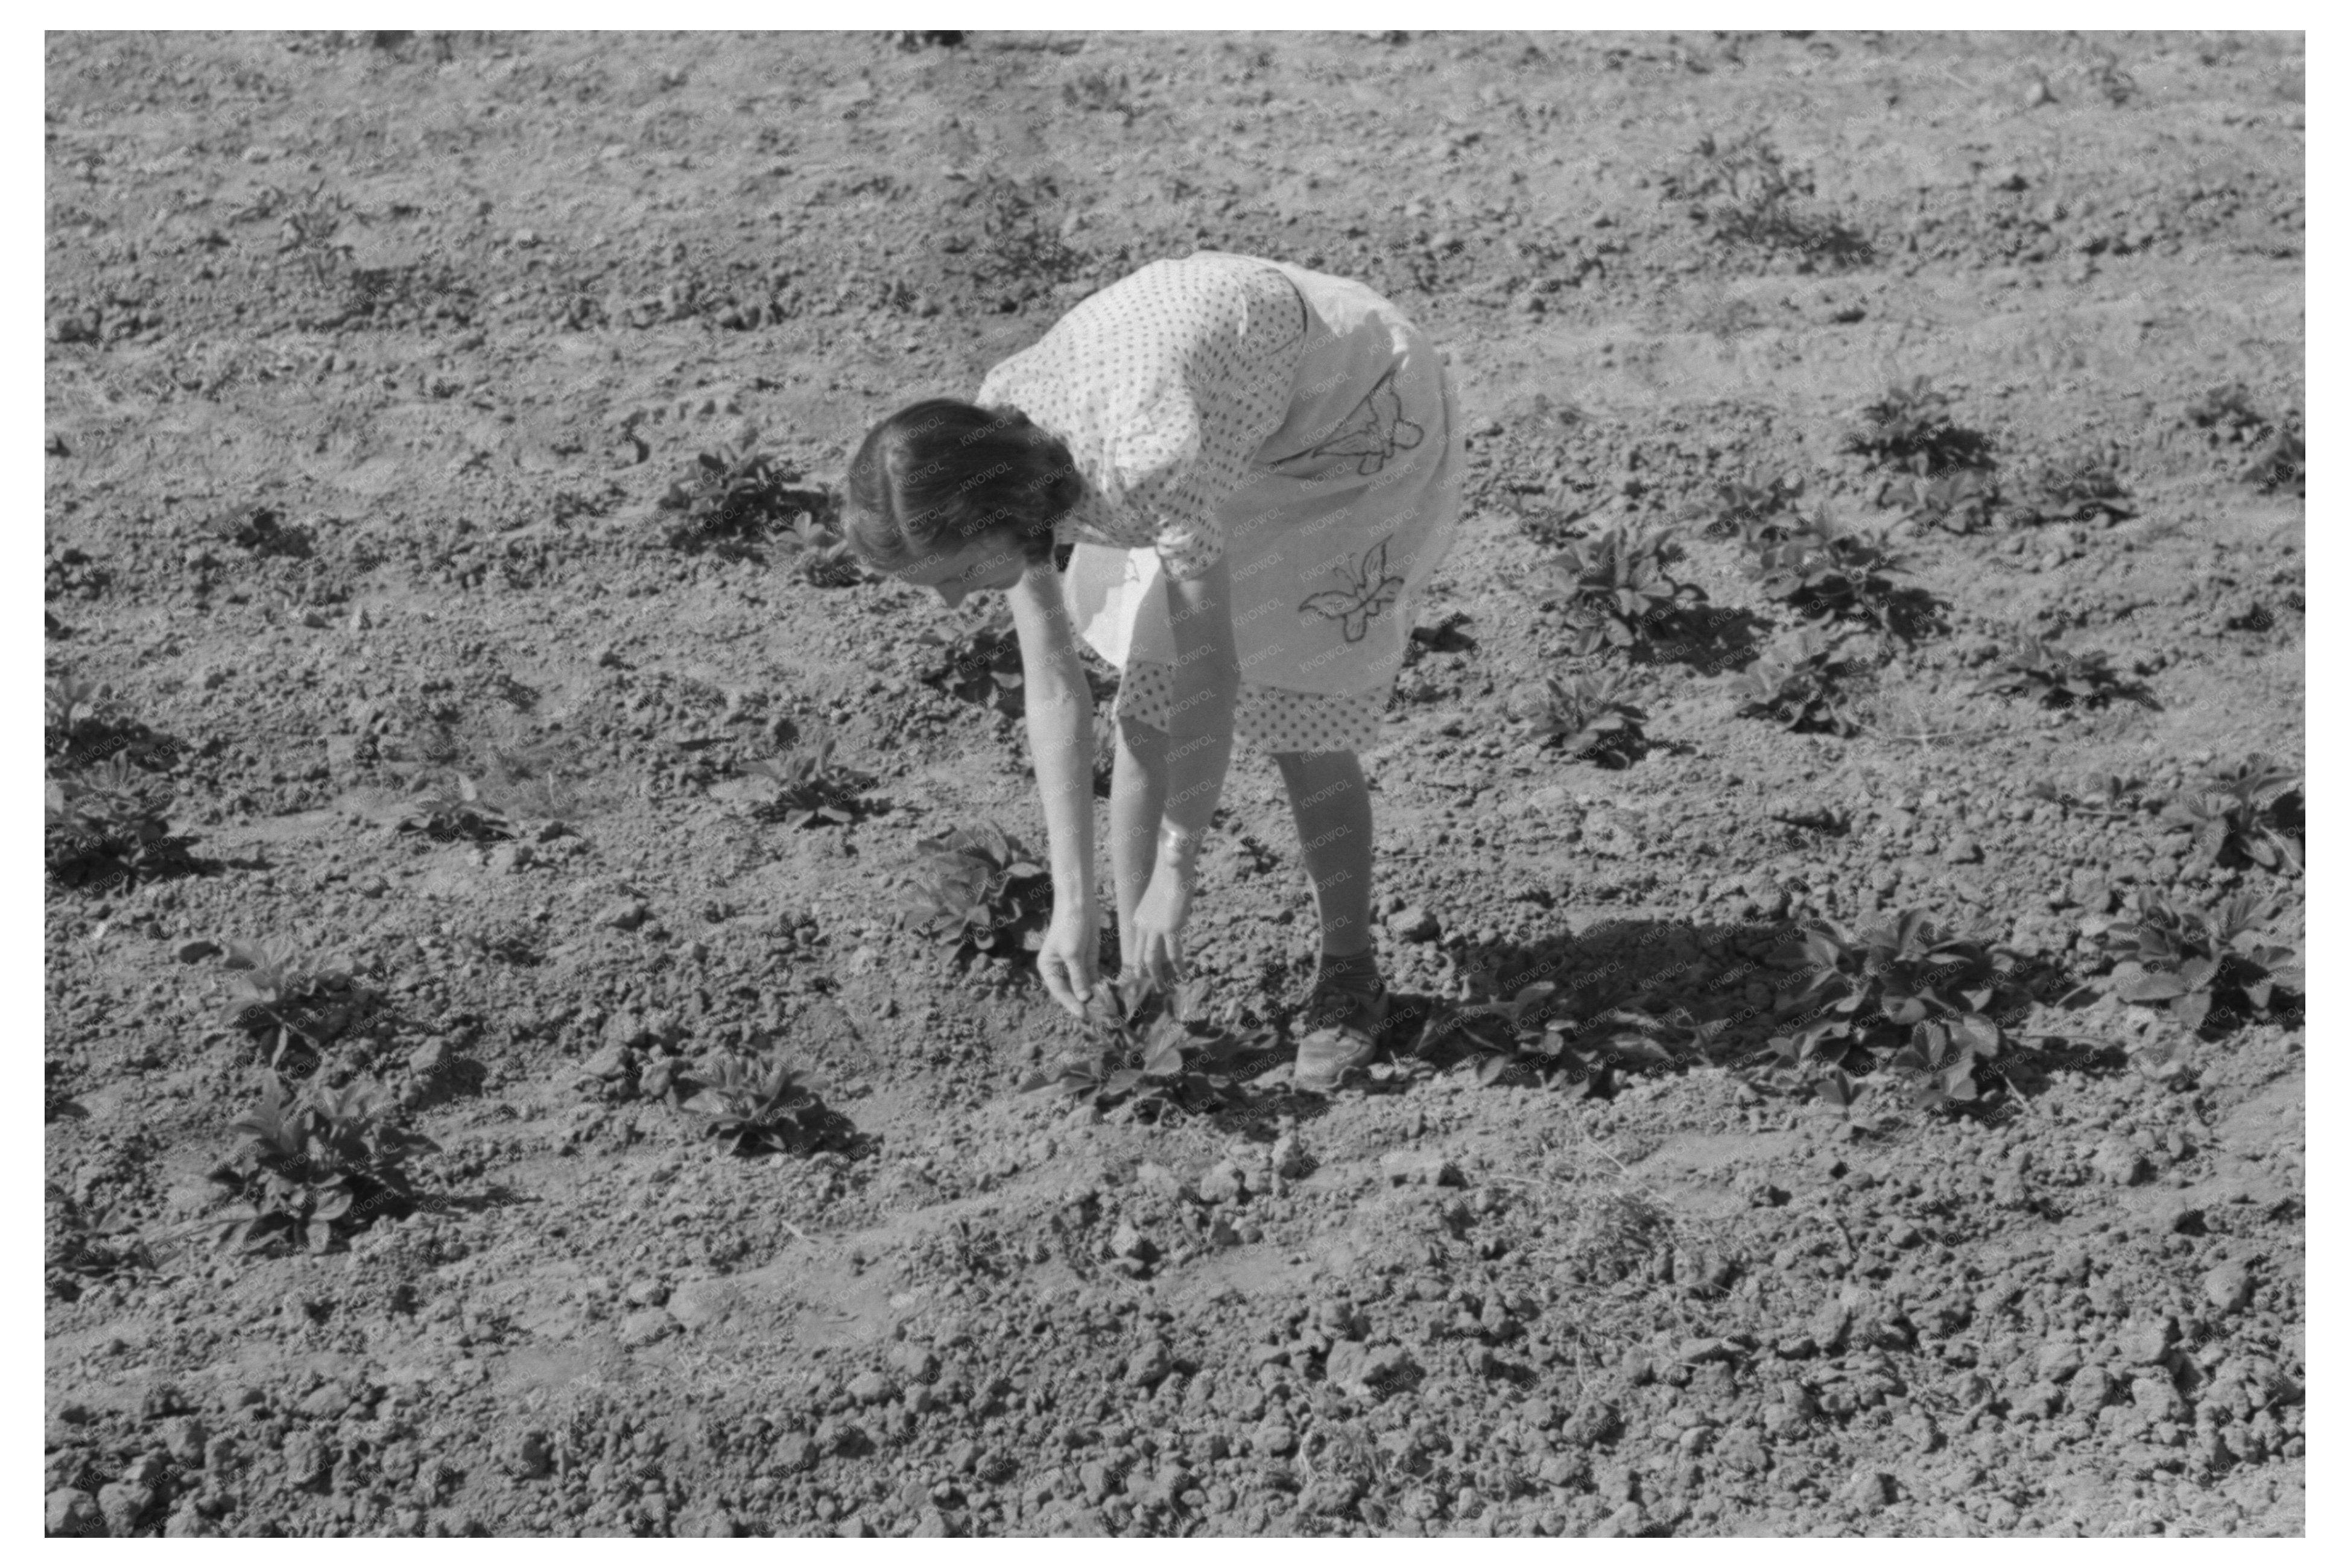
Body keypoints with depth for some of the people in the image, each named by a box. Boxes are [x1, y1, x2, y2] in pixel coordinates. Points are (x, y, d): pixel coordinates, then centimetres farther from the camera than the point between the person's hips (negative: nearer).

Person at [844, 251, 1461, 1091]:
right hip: (1241, 431, 6)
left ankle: (1350, 975, 16)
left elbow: (1211, 671, -34)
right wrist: (1073, 900, -19)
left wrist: (1177, 869, -26)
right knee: (1146, 717, -3)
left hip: (1359, 415, -6)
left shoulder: (1150, 460, -43)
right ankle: (1140, 982, 11)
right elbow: (1052, 690, -17)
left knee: (1301, 725, -7)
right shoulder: (1002, 464, -20)